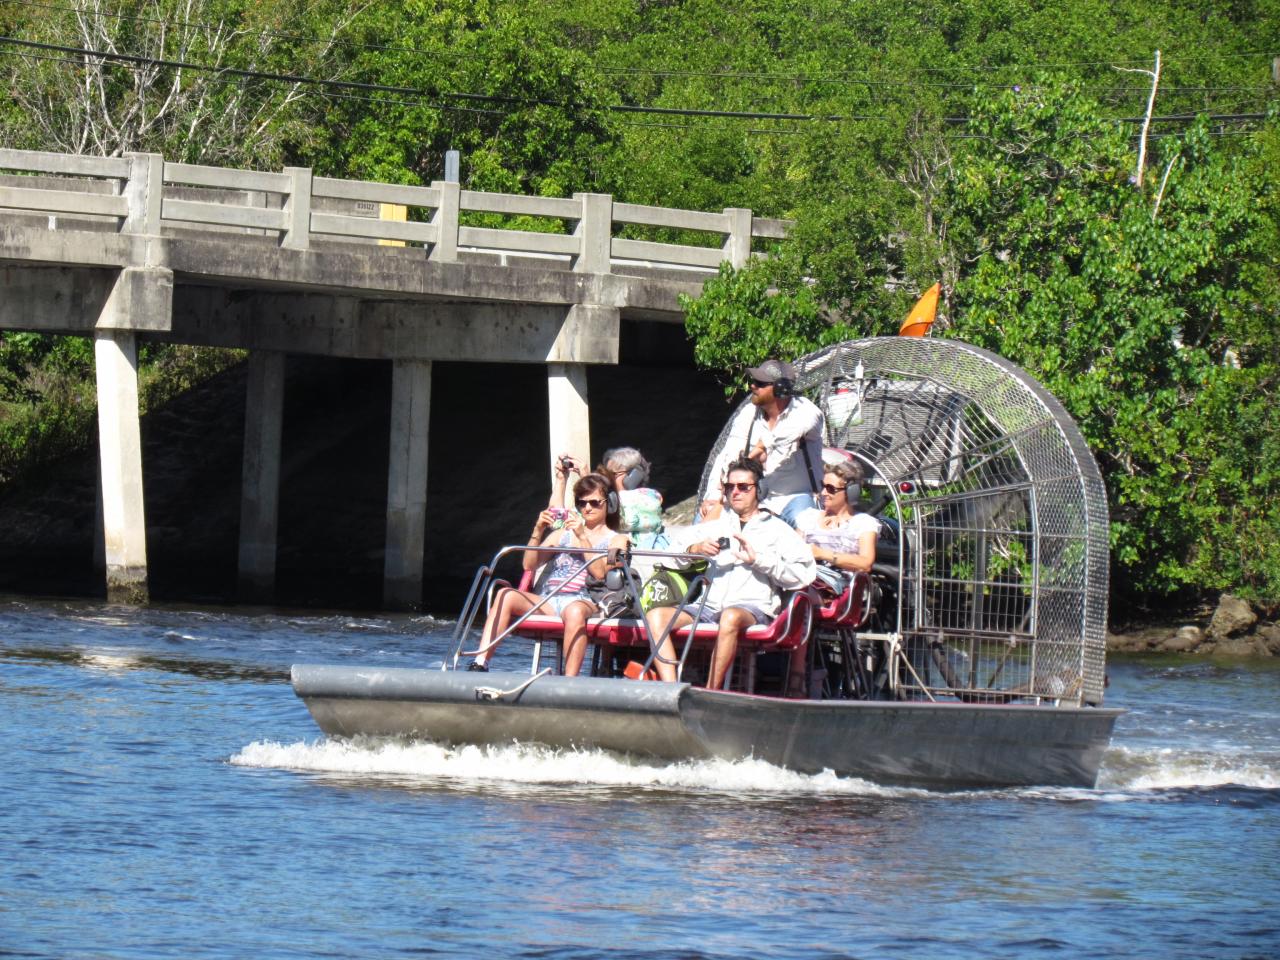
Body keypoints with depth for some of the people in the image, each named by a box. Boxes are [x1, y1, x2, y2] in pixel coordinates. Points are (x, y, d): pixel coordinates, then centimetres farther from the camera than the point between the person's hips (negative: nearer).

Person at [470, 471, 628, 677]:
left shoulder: (616, 540, 16)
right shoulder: (562, 534, 28)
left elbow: (600, 572, -4)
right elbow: (529, 564, 16)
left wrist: (582, 537, -9)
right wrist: (538, 531, 3)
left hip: (584, 601, -4)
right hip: (548, 602, 4)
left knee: (574, 611, -42)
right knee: (506, 595, -24)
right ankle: (480, 664, -35)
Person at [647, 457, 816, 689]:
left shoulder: (777, 529, 15)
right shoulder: (718, 526, 31)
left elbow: (804, 574, 0)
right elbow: (677, 542, 20)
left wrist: (758, 559, -8)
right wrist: (697, 548, -1)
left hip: (754, 607, -5)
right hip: (710, 607, 5)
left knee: (731, 617, -41)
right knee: (655, 616, -20)